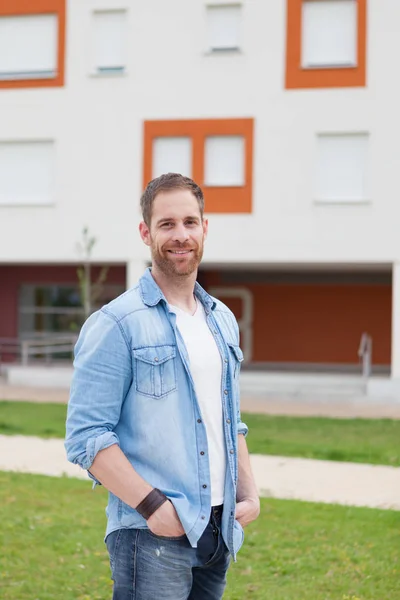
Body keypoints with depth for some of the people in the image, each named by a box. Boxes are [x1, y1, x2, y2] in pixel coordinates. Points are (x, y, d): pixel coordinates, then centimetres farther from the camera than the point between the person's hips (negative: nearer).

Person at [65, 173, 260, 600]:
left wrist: (249, 493, 8)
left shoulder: (223, 321, 14)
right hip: (152, 535, -6)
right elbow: (85, 437, -13)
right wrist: (152, 504, -19)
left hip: (219, 531, 7)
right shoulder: (115, 325, -8)